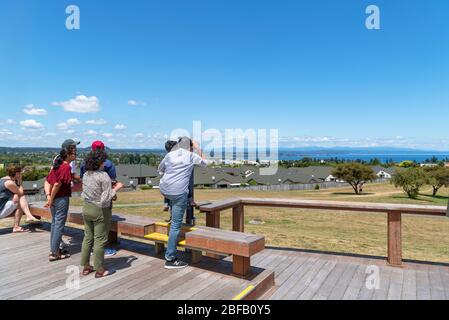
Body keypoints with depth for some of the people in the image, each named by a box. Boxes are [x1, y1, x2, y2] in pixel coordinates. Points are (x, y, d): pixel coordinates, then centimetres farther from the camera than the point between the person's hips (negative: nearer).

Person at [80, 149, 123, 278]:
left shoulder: (86, 175, 3)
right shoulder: (103, 176, -20)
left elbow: (84, 194, 13)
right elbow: (106, 199, -22)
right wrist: (116, 188, -9)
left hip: (87, 208, 7)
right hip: (100, 211, -7)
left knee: (88, 237, 17)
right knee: (100, 240, 3)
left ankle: (86, 267, 28)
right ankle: (99, 270, 14)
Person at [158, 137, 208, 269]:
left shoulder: (169, 155, 11)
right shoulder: (192, 156, 3)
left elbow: (160, 169, 26)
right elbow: (205, 163, 22)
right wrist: (198, 149, 28)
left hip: (164, 190, 5)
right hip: (179, 192, -5)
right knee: (176, 224, 1)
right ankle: (170, 259, 6)